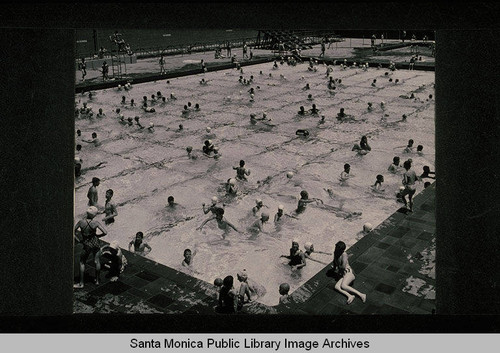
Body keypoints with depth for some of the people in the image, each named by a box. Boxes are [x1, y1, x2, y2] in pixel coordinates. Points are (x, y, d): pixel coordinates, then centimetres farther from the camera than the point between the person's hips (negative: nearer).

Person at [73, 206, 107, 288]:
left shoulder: (81, 222, -16)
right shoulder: (95, 222, -18)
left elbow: (72, 231, -11)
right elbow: (105, 232, -19)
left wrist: (78, 240, -1)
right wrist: (97, 236, -1)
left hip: (87, 245, -1)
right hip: (96, 244, 1)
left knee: (82, 263, 15)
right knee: (96, 261, 21)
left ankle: (81, 283, 17)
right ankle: (97, 280, 30)